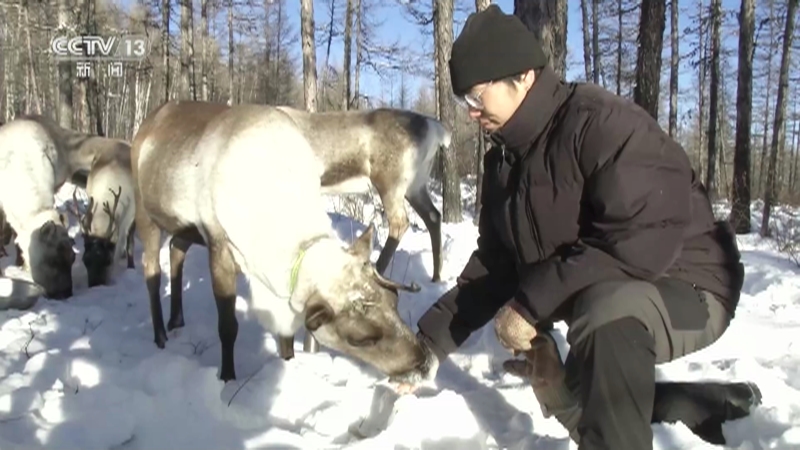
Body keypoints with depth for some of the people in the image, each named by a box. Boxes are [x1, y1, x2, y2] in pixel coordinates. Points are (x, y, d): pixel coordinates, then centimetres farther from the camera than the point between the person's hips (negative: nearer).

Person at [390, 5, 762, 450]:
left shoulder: (604, 123, -26)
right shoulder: (504, 159, 2)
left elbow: (642, 244, -36)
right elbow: (494, 265, 4)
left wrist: (529, 302, -30)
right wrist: (433, 339, -3)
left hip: (685, 290, -10)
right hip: (592, 297, 10)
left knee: (605, 306, -42)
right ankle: (719, 406, 25)